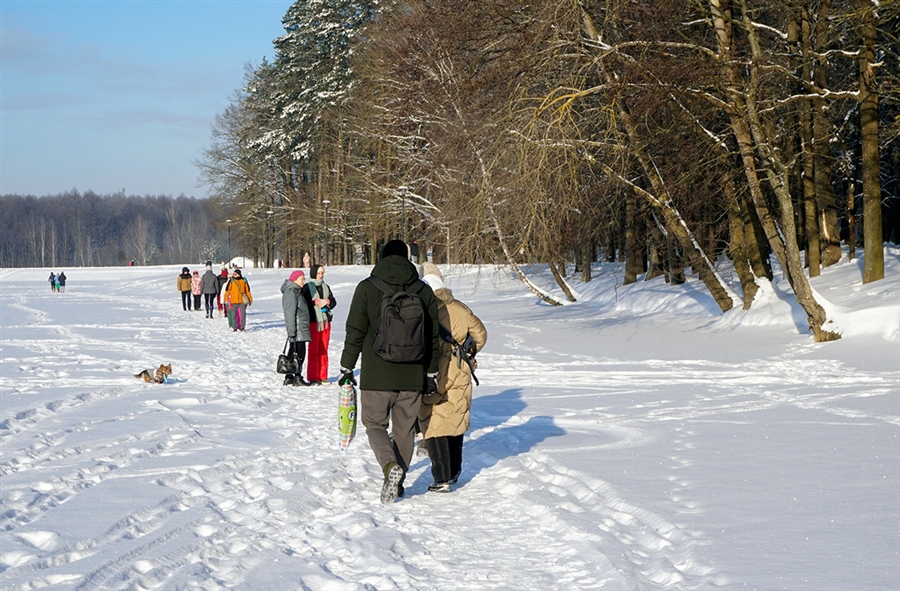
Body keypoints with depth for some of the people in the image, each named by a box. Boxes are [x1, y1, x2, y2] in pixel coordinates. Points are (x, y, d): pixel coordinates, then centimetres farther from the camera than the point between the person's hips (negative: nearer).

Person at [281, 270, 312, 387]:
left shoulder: (296, 291, 18)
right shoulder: (291, 292, -14)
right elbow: (290, 313, -19)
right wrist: (292, 331, -21)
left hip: (301, 328, 11)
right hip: (297, 329, -11)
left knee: (294, 351, 12)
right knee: (299, 352, -8)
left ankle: (289, 377, 17)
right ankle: (297, 378, -5)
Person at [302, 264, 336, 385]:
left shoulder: (326, 287, 14)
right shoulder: (307, 287, -2)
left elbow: (333, 302, 12)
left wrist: (326, 302, -7)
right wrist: (316, 302, -16)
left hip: (325, 321, 5)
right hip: (313, 321, -5)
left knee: (323, 350, 7)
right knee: (313, 350, -4)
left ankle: (323, 376, 13)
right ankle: (313, 377, 0)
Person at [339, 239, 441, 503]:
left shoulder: (367, 288, -5)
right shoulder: (424, 291, 4)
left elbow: (355, 332, -5)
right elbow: (432, 337, 8)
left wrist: (347, 368, 3)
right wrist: (431, 374, 15)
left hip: (376, 376, -3)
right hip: (413, 376, 3)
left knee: (375, 425, 8)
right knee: (405, 429, 15)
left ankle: (391, 467, -17)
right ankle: (397, 481, 19)